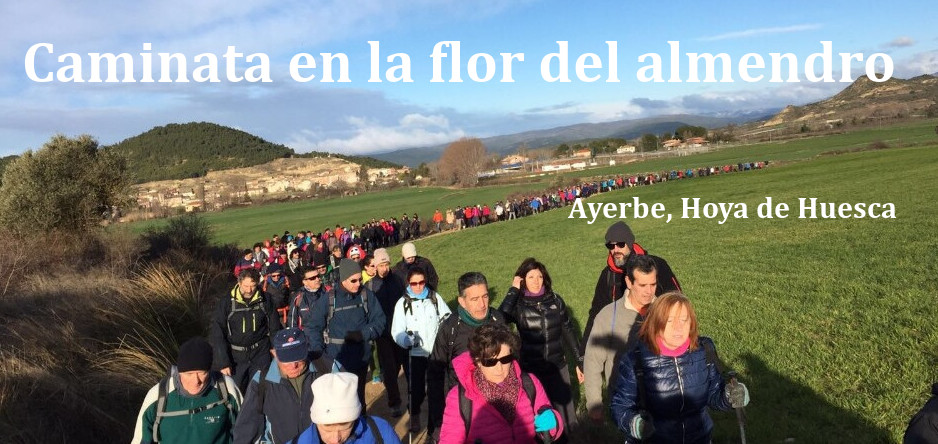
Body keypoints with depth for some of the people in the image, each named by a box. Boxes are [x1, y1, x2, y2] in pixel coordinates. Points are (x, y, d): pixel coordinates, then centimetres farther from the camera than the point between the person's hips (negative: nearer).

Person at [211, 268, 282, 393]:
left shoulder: (264, 301, -4)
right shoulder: (227, 302, -9)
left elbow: (275, 328, 5)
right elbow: (217, 334, -9)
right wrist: (223, 362, -13)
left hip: (261, 354, 1)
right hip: (236, 356, -1)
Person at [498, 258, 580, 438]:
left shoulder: (555, 300, -4)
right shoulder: (518, 305, -10)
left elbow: (568, 331, 6)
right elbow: (499, 319, -32)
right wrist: (513, 290, -24)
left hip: (558, 367, 2)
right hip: (530, 369, -2)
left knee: (563, 408, 15)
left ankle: (563, 437, 39)